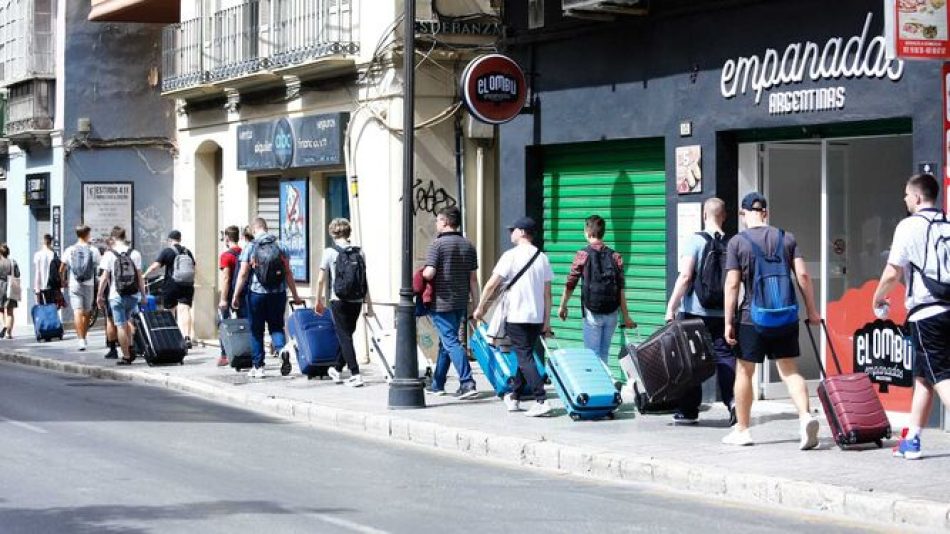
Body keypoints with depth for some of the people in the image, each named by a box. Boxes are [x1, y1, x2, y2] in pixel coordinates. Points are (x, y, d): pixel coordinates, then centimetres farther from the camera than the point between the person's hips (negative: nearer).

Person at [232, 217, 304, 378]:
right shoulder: (280, 246, 3)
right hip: (278, 293, 2)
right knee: (276, 327, 13)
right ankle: (283, 350, -17)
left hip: (257, 293, -2)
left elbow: (243, 274, -7)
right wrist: (295, 296, 9)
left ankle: (258, 366, 12)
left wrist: (236, 295, 0)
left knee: (256, 330, 9)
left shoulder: (249, 248, -4)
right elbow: (288, 273, 3)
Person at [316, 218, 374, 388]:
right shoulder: (359, 252, 4)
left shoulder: (330, 252, -6)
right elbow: (365, 281, 6)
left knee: (344, 336, 0)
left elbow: (321, 280, -3)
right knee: (346, 334, 19)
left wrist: (319, 300, 11)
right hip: (357, 301, 4)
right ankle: (337, 370, 32)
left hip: (339, 301, -4)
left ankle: (355, 374, -10)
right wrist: (369, 305, 12)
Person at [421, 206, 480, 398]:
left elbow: (429, 273, -20)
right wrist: (477, 305, 11)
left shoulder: (437, 244, -11)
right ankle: (437, 384, 26)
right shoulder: (468, 246, 8)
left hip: (441, 302, -7)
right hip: (461, 303, 7)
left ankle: (467, 383, -20)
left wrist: (420, 275, 3)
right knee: (445, 342, 17)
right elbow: (473, 278, 8)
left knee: (450, 342, -8)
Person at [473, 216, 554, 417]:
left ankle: (542, 400, -18)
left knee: (525, 358, -6)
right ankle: (514, 397, 27)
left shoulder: (511, 255, -7)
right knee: (525, 356, 17)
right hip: (537, 318, 6)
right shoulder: (542, 257, 9)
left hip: (517, 317, -6)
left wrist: (480, 307, 5)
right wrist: (547, 321, 14)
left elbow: (492, 284, -7)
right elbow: (547, 293, 10)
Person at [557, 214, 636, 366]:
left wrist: (562, 306, 13)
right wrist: (626, 317, 5)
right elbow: (621, 290, 0)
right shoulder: (615, 256, 3)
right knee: (604, 353, 14)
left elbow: (570, 284, -1)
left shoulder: (583, 255, -5)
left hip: (592, 313, -3)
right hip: (612, 313, 3)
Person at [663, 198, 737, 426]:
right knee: (725, 356, 7)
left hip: (695, 311, -3)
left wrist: (671, 307, -11)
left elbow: (685, 276, -14)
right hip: (723, 313, 3)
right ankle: (733, 400, -12)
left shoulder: (696, 240, -8)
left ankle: (689, 410, 10)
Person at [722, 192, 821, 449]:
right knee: (789, 370, 7)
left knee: (744, 371, 11)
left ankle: (742, 430, 19)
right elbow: (803, 276, -1)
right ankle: (805, 416, -15)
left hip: (753, 318, -3)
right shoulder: (786, 238, 4)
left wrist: (728, 322, -5)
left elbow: (732, 285, -8)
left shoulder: (737, 242, -5)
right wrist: (811, 310, 7)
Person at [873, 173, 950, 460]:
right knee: (923, 375, 17)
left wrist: (877, 300, 8)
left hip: (925, 313, -7)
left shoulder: (909, 226, -7)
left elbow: (892, 273, -8)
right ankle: (912, 440, 24)